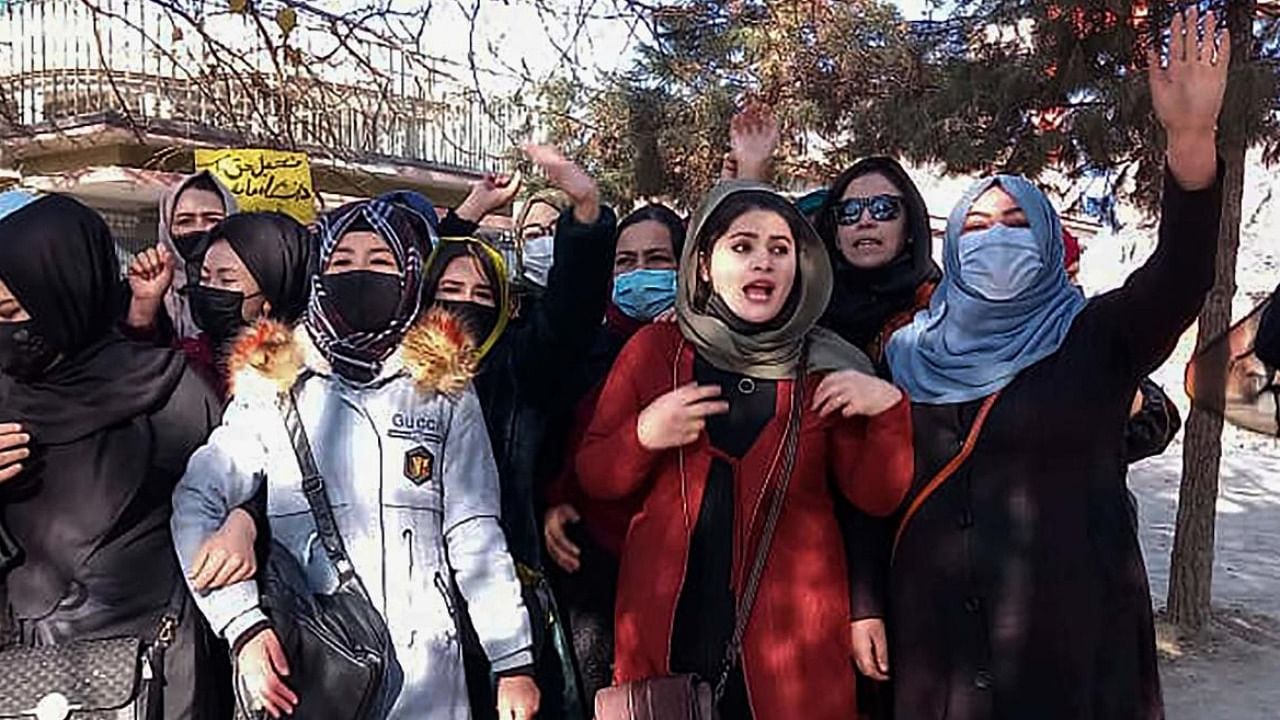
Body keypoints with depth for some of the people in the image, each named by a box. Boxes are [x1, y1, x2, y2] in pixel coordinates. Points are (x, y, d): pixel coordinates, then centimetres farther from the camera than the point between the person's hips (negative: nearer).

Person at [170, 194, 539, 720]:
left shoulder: (444, 387, 2)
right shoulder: (273, 385, 1)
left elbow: (474, 533, 1)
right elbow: (196, 504, -2)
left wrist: (514, 661, -2)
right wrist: (244, 626, -14)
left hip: (427, 674, 0)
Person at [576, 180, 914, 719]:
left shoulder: (825, 368, 2)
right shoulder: (654, 349, 0)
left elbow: (876, 496, 1)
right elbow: (592, 478, 3)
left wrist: (889, 410, -14)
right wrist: (643, 436, -16)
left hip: (792, 629, 0)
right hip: (667, 623, 0)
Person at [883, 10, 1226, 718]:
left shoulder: (1094, 339, -3)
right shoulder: (909, 352, 4)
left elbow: (1182, 273, -20)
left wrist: (1190, 134, -32)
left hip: (1070, 631, -1)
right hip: (936, 637, 2)